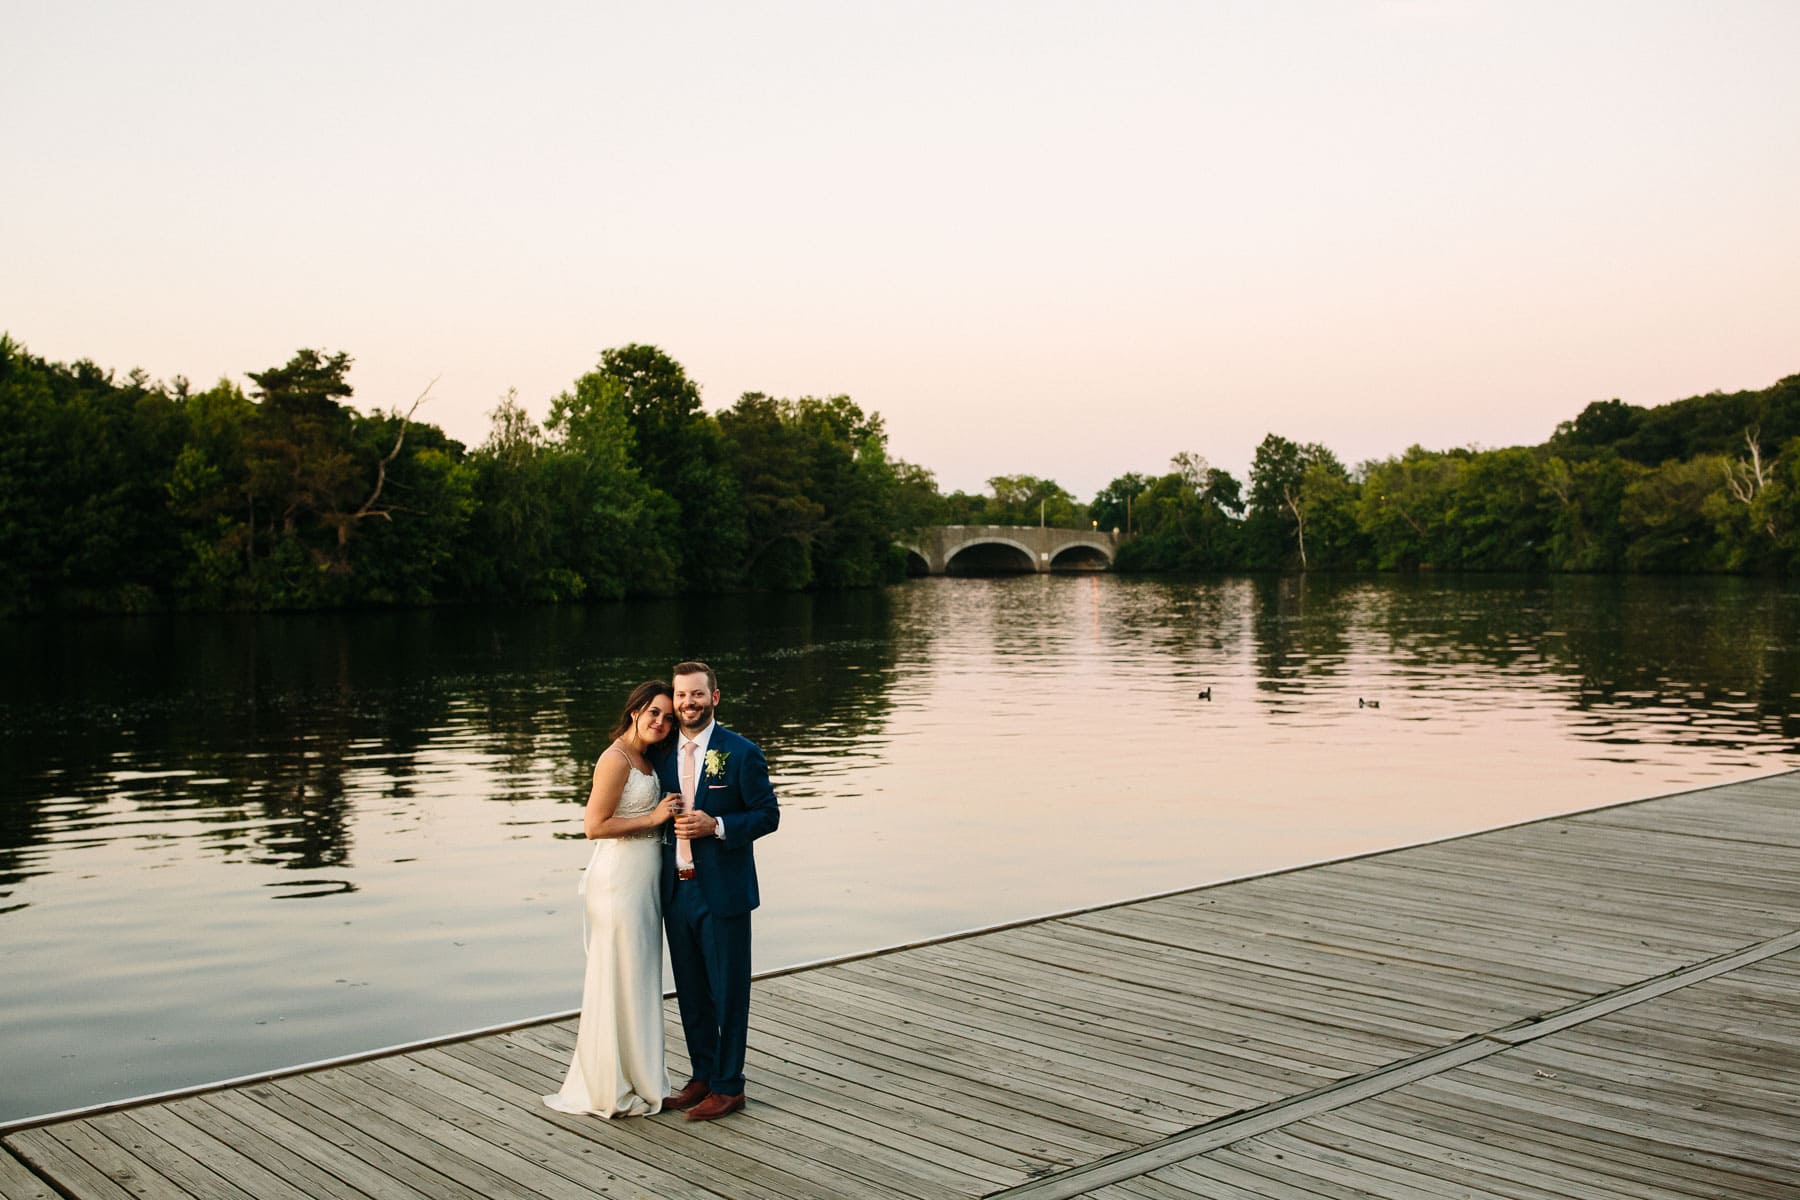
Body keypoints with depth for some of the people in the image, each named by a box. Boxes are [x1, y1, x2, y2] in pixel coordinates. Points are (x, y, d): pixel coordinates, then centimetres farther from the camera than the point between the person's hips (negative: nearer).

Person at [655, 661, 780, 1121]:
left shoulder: (741, 752, -8)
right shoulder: (664, 754, 7)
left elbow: (768, 815, -8)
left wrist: (717, 826, -19)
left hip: (723, 892, -5)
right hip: (677, 891, 5)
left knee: (728, 992, 4)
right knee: (691, 992, 15)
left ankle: (728, 1086, 16)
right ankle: (702, 1076, 29)